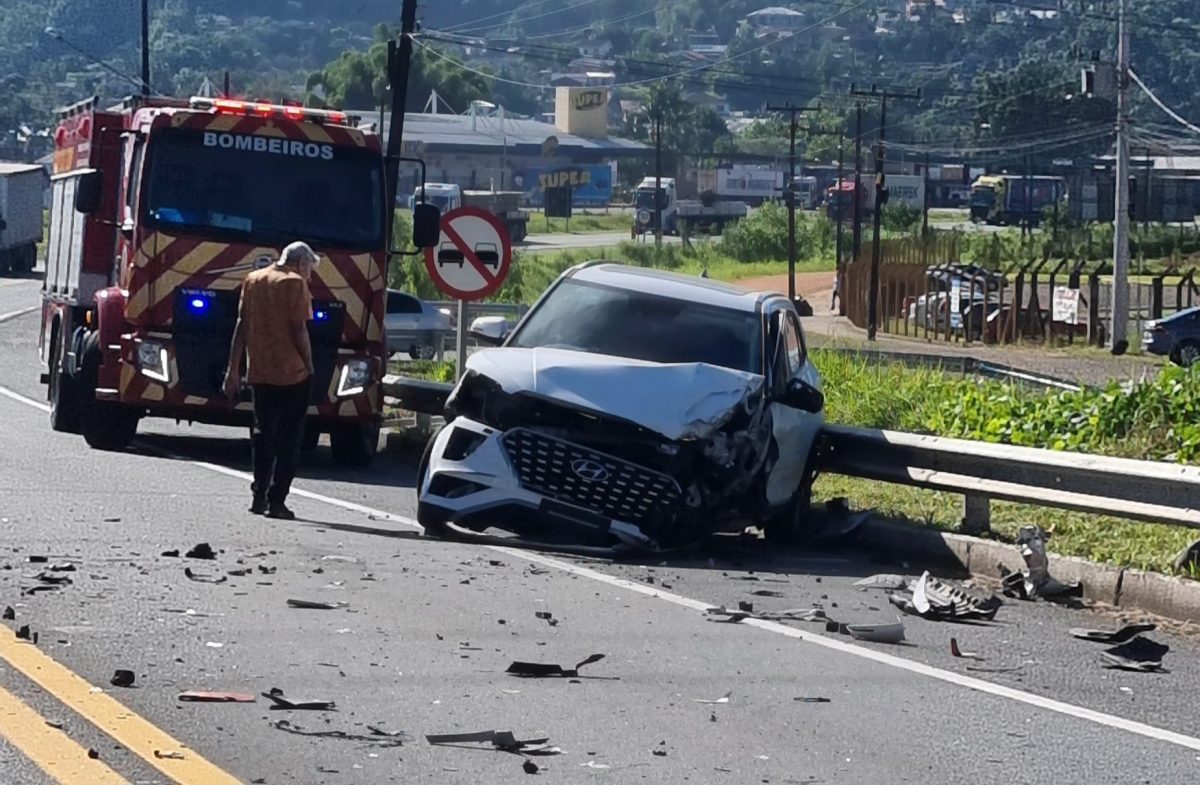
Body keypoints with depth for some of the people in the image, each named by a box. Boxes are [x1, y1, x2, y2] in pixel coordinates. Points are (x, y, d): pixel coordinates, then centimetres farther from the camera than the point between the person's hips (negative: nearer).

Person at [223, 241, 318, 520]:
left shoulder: (253, 280, 10)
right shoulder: (295, 284, -7)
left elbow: (242, 326, 8)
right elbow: (299, 329, -13)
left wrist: (233, 369, 8)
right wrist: (310, 366, -5)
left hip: (259, 373, 5)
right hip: (291, 373, -5)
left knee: (263, 434, 16)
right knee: (288, 439, 1)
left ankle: (259, 496, 15)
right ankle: (276, 500, -3)